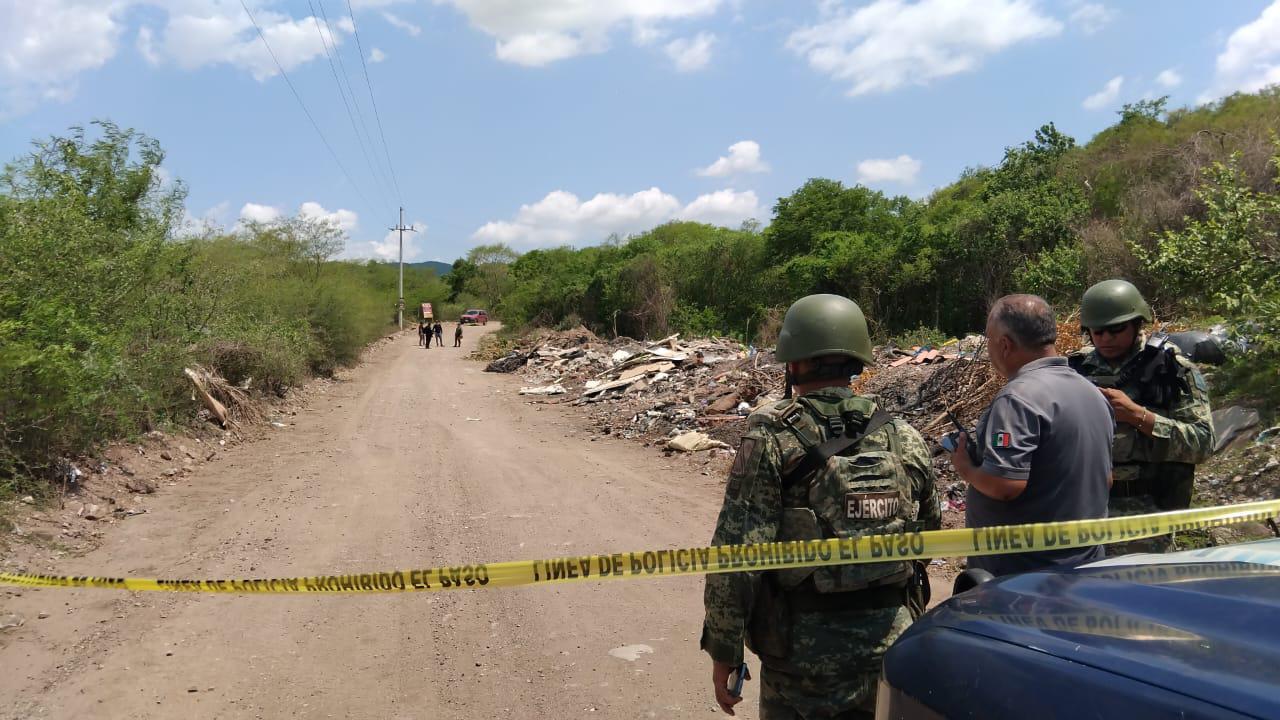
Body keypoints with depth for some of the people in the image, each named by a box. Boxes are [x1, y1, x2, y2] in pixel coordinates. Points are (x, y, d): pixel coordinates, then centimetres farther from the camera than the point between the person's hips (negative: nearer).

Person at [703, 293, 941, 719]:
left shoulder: (770, 442, -14)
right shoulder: (905, 440, 0)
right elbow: (927, 536, 11)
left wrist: (723, 652, -7)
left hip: (803, 651, -4)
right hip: (889, 648, 4)